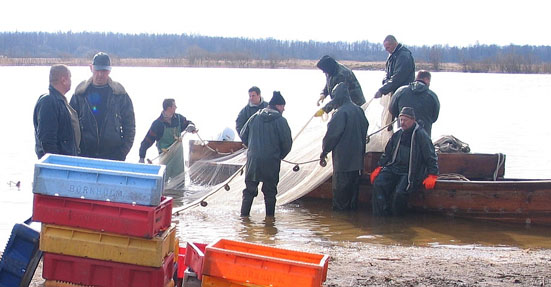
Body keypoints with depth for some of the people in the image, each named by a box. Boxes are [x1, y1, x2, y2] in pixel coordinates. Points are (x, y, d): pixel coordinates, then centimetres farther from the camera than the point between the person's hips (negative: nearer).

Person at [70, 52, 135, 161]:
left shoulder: (120, 94, 4)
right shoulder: (80, 93, 7)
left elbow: (129, 125, 5)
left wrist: (123, 152, -4)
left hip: (113, 155, -1)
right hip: (85, 154, 1)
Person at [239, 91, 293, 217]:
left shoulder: (255, 117, 6)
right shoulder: (280, 120, -7)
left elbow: (243, 135, 11)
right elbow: (287, 142, -7)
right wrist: (280, 156, 10)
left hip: (253, 160, 3)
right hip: (271, 162, -3)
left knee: (249, 190, 13)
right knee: (270, 191, 8)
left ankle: (244, 215, 12)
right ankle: (270, 216, 12)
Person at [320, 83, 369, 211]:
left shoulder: (340, 113, -17)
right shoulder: (359, 110, 7)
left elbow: (332, 134, -15)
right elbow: (365, 128, 17)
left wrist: (324, 151, -2)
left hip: (343, 158, -8)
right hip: (357, 157, 8)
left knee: (340, 187, 1)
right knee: (354, 185, 15)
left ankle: (339, 210, 5)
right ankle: (352, 208, 21)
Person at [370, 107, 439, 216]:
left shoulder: (421, 135, -3)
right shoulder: (397, 134, 14)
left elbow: (431, 157, -3)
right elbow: (387, 153, 23)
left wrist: (432, 175, -11)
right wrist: (379, 167, 13)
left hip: (410, 173, -5)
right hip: (393, 168, 5)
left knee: (399, 192, -29)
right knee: (378, 184, -22)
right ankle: (381, 216, -18)